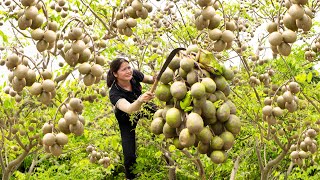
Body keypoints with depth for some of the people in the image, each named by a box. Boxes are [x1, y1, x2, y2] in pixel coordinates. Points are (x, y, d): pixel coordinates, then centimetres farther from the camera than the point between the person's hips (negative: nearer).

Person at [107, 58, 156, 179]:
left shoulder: (134, 74, -26)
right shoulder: (114, 93, -38)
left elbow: (151, 80, -7)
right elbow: (129, 109, -56)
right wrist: (140, 100, -76)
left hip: (142, 108, 5)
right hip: (127, 121, -5)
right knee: (130, 155, -11)